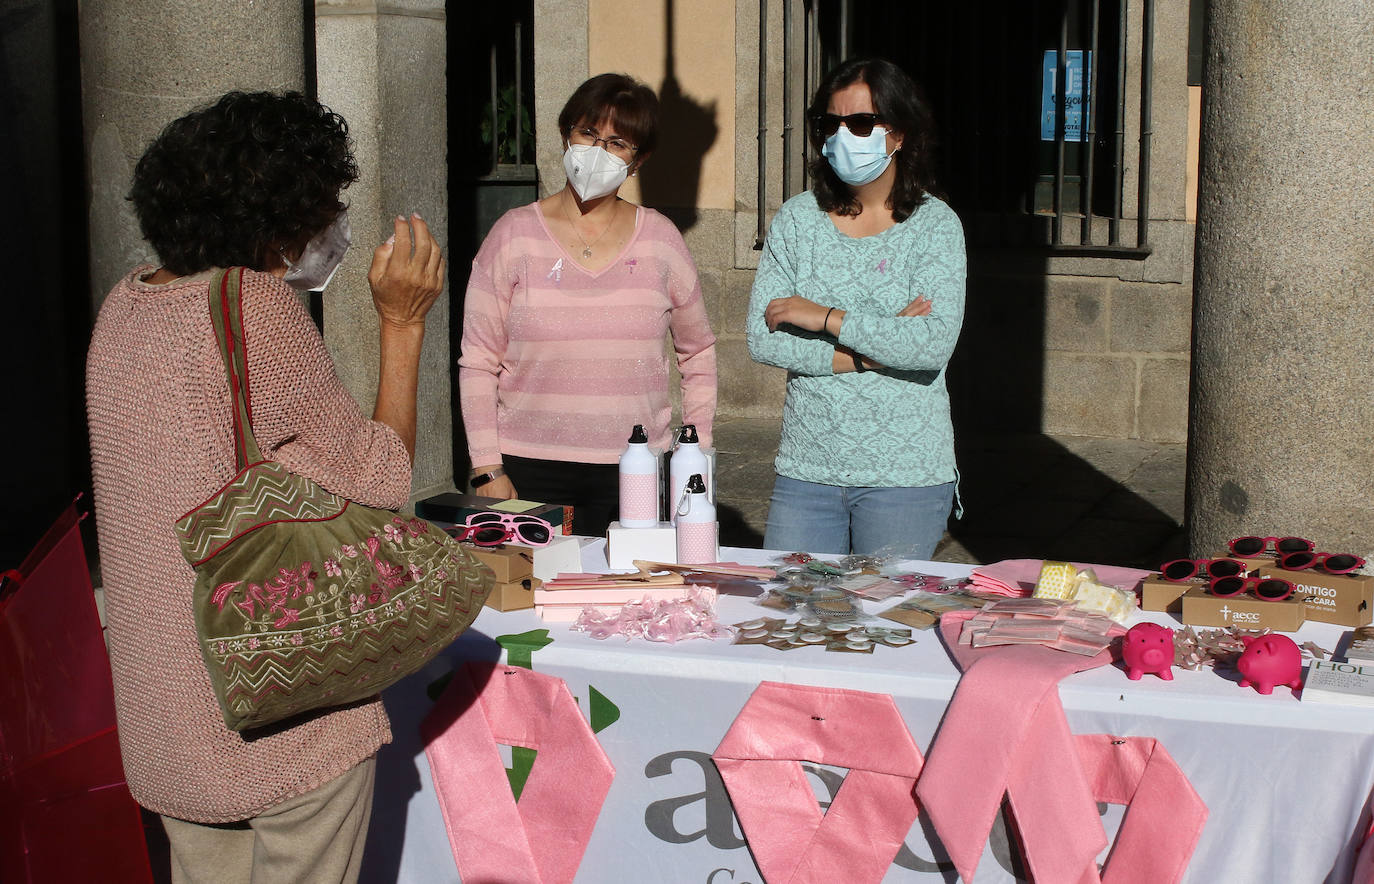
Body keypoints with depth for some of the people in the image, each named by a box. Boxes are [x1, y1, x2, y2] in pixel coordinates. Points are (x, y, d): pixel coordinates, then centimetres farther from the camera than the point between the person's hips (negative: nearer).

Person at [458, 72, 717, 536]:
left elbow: (698, 351, 17)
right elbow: (477, 363, 0)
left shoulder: (659, 239, 6)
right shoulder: (515, 234, 1)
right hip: (531, 471, -1)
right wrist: (487, 470, -6)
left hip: (637, 473, 2)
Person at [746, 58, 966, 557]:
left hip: (905, 476, -2)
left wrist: (826, 318, -13)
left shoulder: (934, 224, -3)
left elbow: (934, 344, -17)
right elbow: (761, 338, -5)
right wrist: (872, 351, -11)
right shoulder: (798, 218, 4)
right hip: (805, 469, 3)